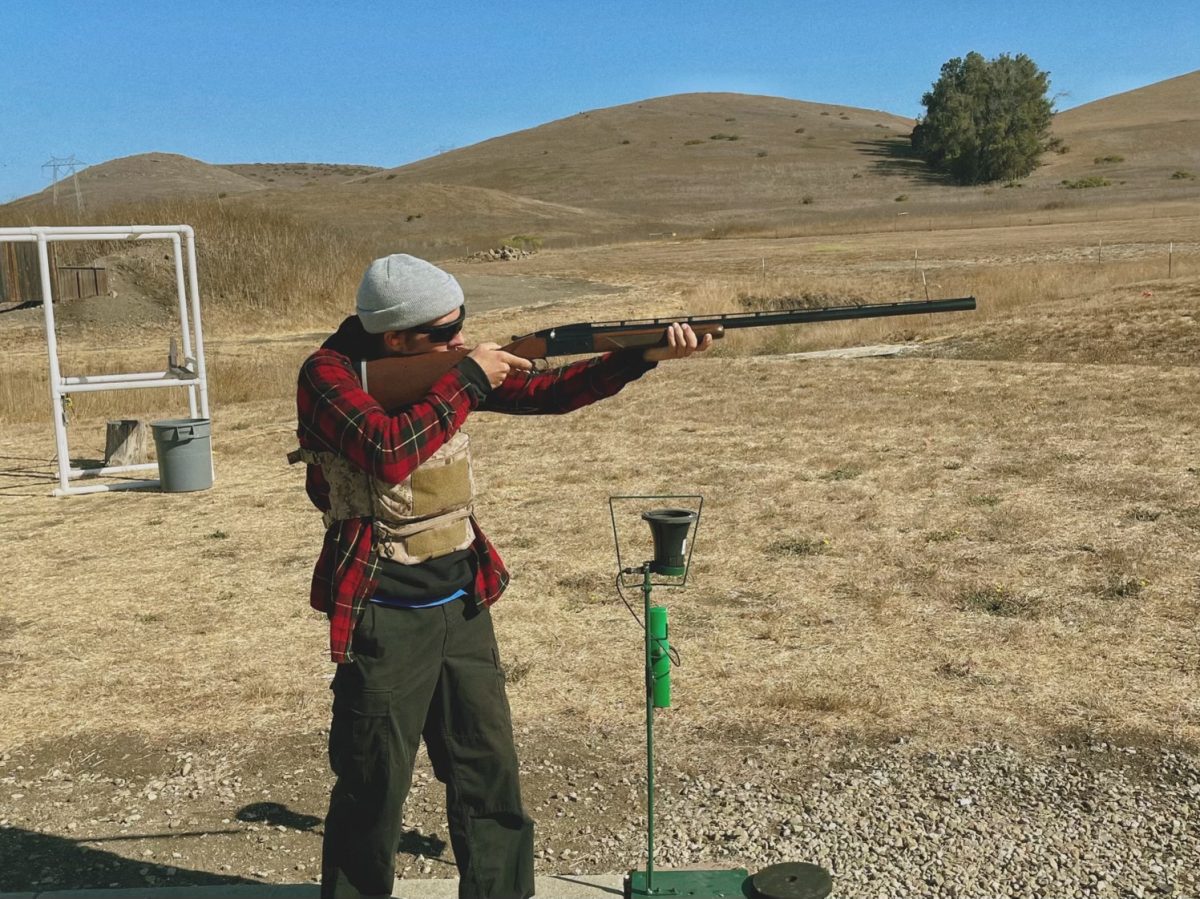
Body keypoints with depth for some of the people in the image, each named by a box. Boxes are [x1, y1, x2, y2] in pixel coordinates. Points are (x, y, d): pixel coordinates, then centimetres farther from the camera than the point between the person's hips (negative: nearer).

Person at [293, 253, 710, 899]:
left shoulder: (447, 367, 4)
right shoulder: (328, 373, -14)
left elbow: (543, 392, 4)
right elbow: (387, 452, -30)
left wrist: (642, 355, -5)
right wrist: (467, 381, -21)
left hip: (462, 605, 6)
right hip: (384, 618, -6)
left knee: (489, 771, 15)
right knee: (373, 787, 7)